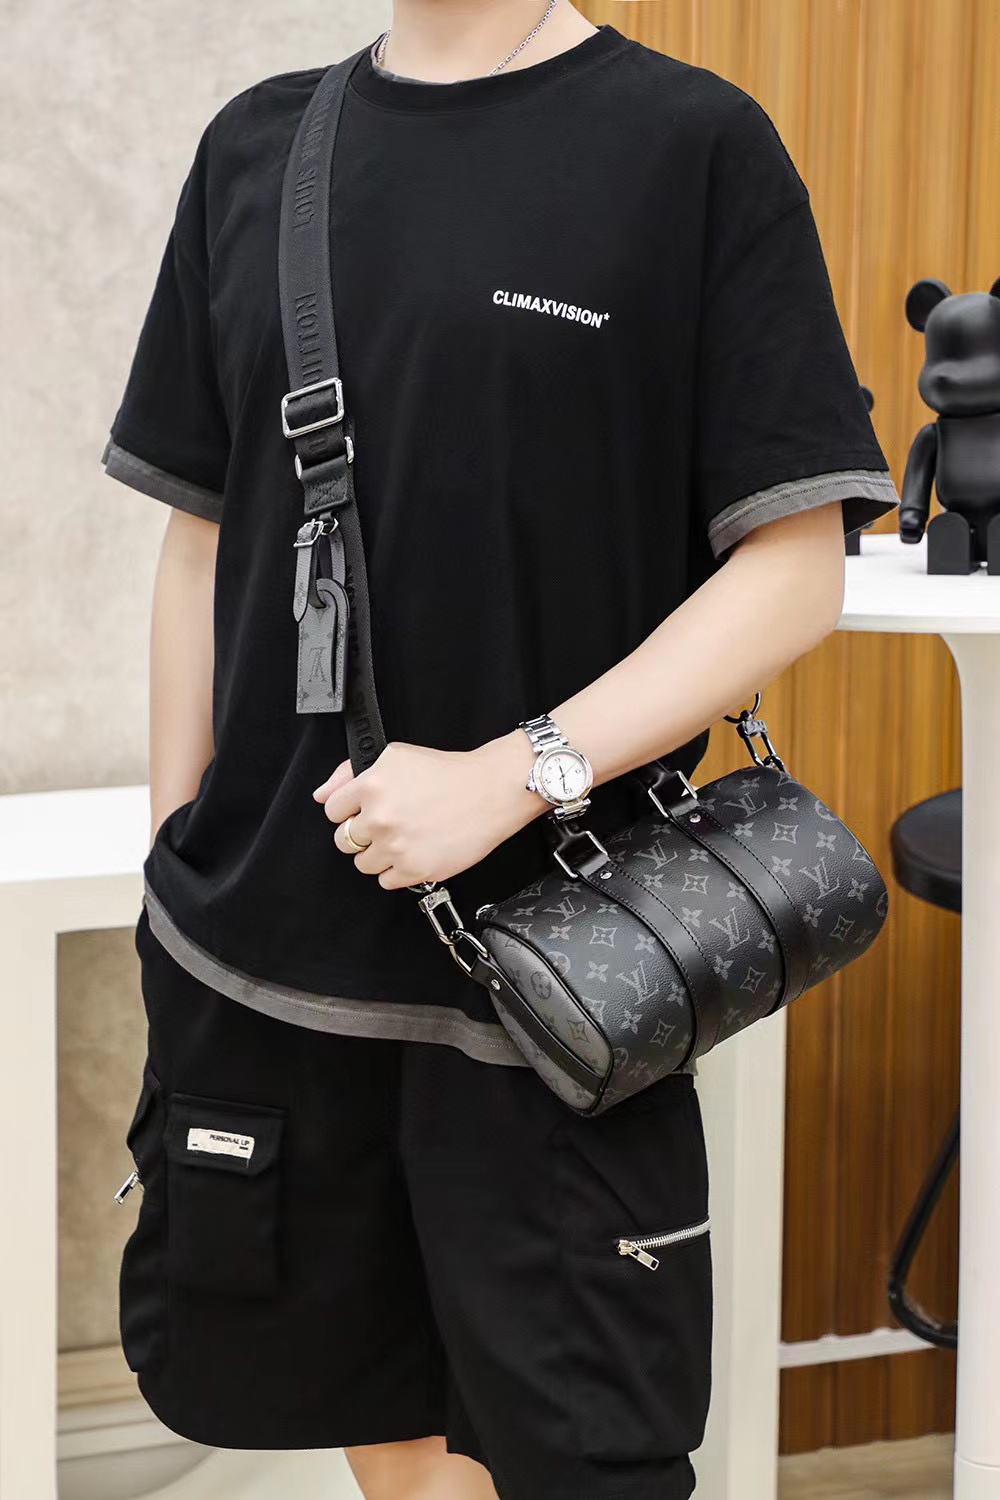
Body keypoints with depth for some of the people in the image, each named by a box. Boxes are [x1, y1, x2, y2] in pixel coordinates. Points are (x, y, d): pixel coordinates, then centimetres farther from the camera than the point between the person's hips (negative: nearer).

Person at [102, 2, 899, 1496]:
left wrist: (508, 778, -17)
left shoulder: (694, 145, -5)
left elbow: (797, 569, -9)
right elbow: (205, 537, 13)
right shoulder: (254, 148, 8)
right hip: (258, 952, 4)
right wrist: (177, 854, 10)